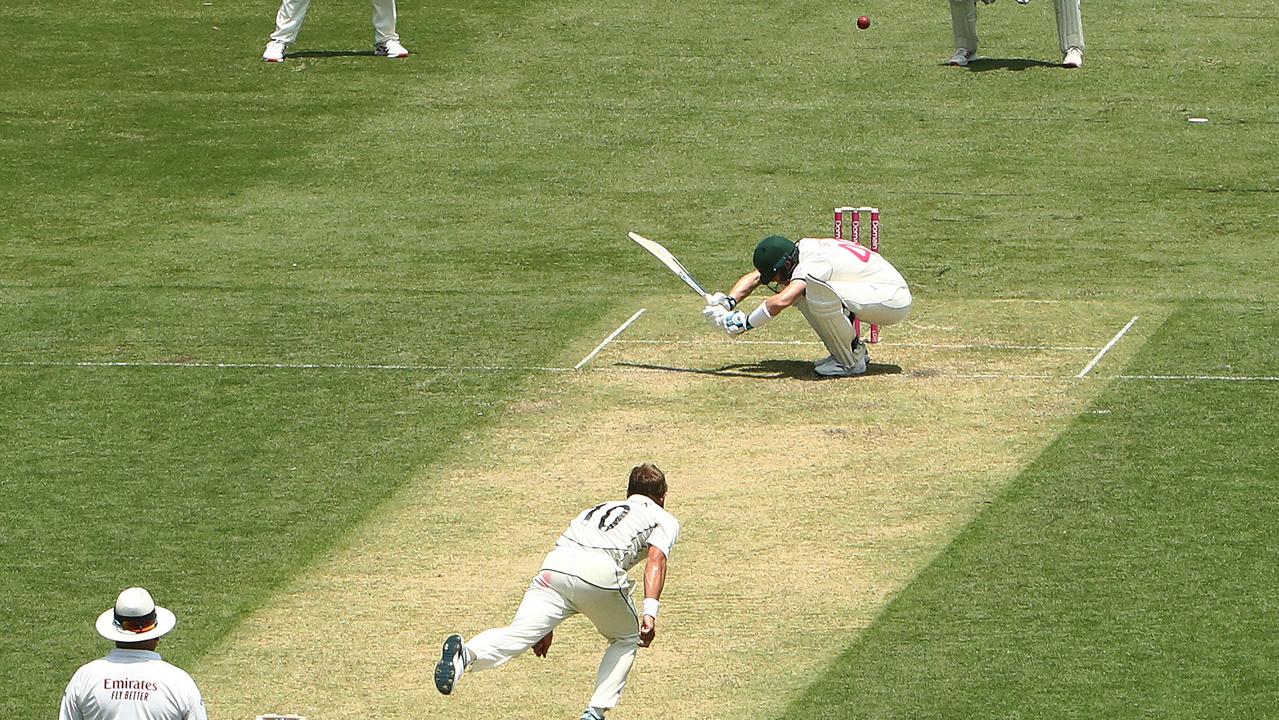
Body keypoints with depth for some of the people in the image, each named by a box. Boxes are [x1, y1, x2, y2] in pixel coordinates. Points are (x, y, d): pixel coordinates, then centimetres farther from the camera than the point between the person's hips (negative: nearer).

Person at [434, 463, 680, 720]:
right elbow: (656, 558, 4)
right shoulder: (663, 518, 26)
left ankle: (467, 653, -47)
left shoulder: (596, 509, 41)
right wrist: (650, 610, -8)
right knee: (627, 639, 23)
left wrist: (545, 625, 33)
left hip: (554, 564, 3)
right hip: (601, 572, -3)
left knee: (520, 632, -17)